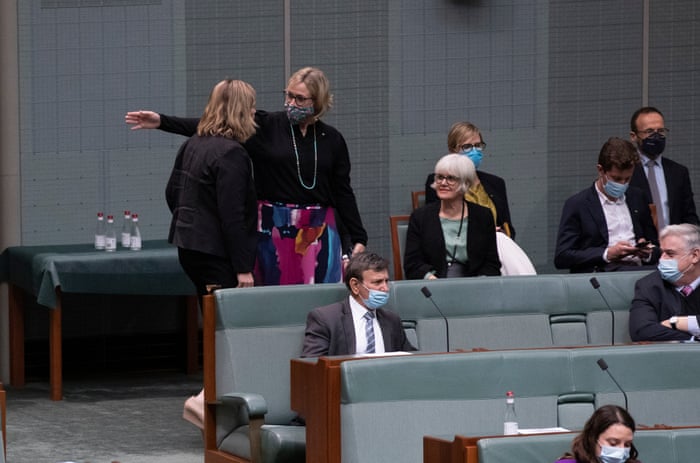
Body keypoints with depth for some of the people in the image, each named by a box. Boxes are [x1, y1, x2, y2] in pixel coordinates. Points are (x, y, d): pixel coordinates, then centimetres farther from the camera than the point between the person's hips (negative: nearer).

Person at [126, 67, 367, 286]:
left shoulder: (332, 139, 7)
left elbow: (343, 192, 10)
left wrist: (358, 239, 6)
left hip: (319, 232, 1)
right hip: (274, 230, -1)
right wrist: (162, 122, -13)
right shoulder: (266, 127, 2)